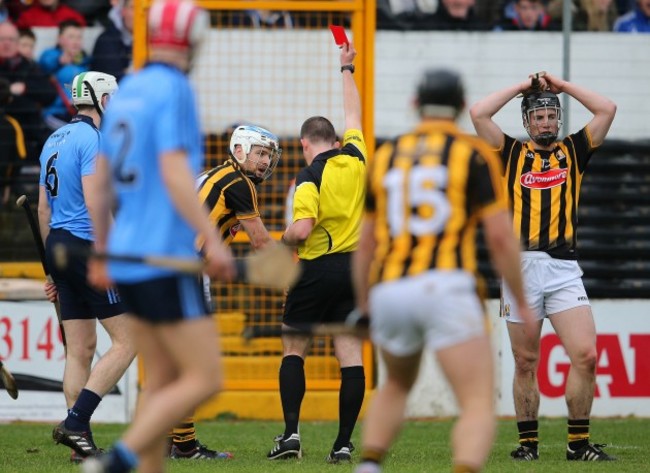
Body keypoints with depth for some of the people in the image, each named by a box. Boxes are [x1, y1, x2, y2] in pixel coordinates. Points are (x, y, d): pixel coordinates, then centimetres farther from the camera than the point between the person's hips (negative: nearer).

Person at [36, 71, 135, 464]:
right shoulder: (92, 139, -11)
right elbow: (93, 204, -19)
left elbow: (44, 208, 20)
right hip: (87, 248, -9)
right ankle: (75, 422, -14)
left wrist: (54, 269, 24)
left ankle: (81, 443, 7)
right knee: (128, 341, -5)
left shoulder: (55, 141, 17)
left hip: (59, 245, 9)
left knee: (80, 349, 9)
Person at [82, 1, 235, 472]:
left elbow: (101, 177, 20)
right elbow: (174, 172, -21)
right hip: (164, 258, -9)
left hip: (127, 255, 9)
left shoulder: (128, 90, 14)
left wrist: (100, 252, 28)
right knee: (205, 378, -7)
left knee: (162, 381, 11)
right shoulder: (174, 90, -10)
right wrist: (212, 240, -24)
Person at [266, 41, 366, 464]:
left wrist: (286, 239, 1)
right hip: (354, 268, 4)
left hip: (317, 270, -4)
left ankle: (292, 432, -2)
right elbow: (354, 114, 24)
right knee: (351, 356, 1)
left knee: (294, 350, 9)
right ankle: (344, 443, -2)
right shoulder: (355, 157, 5)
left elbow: (302, 230, -22)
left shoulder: (310, 178, -10)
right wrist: (347, 70, 37)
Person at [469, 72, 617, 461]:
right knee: (526, 363, 3)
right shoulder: (512, 153, 13)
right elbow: (479, 114, 3)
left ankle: (579, 443, -4)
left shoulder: (573, 152, 16)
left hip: (564, 268, 0)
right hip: (521, 268, 0)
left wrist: (562, 85, 15)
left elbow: (607, 109, 9)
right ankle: (528, 442, 12)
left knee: (586, 355, -12)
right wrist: (521, 87, 12)